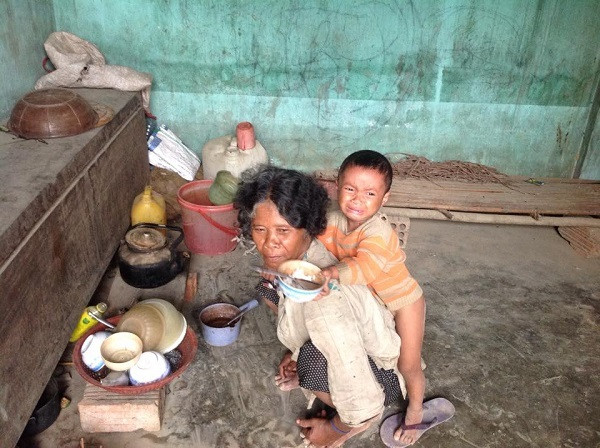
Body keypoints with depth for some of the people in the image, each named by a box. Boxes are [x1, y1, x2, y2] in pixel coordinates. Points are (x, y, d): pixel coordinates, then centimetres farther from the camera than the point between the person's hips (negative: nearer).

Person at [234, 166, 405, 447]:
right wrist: (295, 352, 16)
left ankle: (356, 423, -1)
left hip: (382, 373, -7)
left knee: (313, 359, -36)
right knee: (271, 288, 2)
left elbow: (364, 402, -36)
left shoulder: (324, 298, -41)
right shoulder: (292, 252, -16)